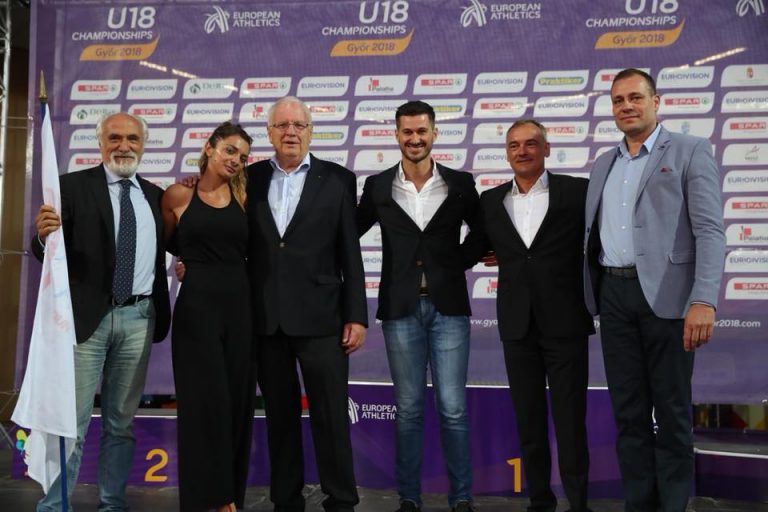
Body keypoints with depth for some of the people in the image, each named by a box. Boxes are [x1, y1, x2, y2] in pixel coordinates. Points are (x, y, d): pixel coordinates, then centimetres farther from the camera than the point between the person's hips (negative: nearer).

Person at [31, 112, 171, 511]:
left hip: (139, 318, 4)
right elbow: (47, 253, -12)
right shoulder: (73, 186, -1)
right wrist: (44, 236, -30)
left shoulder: (154, 195, 12)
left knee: (122, 422, 13)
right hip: (87, 316, -4)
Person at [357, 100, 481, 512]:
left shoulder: (460, 183, 3)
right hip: (401, 309, 1)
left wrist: (464, 261, -2)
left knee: (452, 409, 1)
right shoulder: (378, 186, 4)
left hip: (448, 308, -1)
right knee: (408, 408, 8)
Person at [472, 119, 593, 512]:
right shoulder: (491, 201, 9)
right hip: (517, 324, 3)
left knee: (570, 417, 2)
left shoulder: (577, 191, -2)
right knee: (528, 418, 10)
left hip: (565, 321, -3)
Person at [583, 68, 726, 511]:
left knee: (671, 412, 3)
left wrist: (704, 300, -20)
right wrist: (592, 294, 7)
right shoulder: (604, 164, 18)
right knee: (629, 411, 10)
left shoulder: (691, 151, 0)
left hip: (666, 294, -5)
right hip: (614, 295, 5)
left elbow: (710, 231, -9)